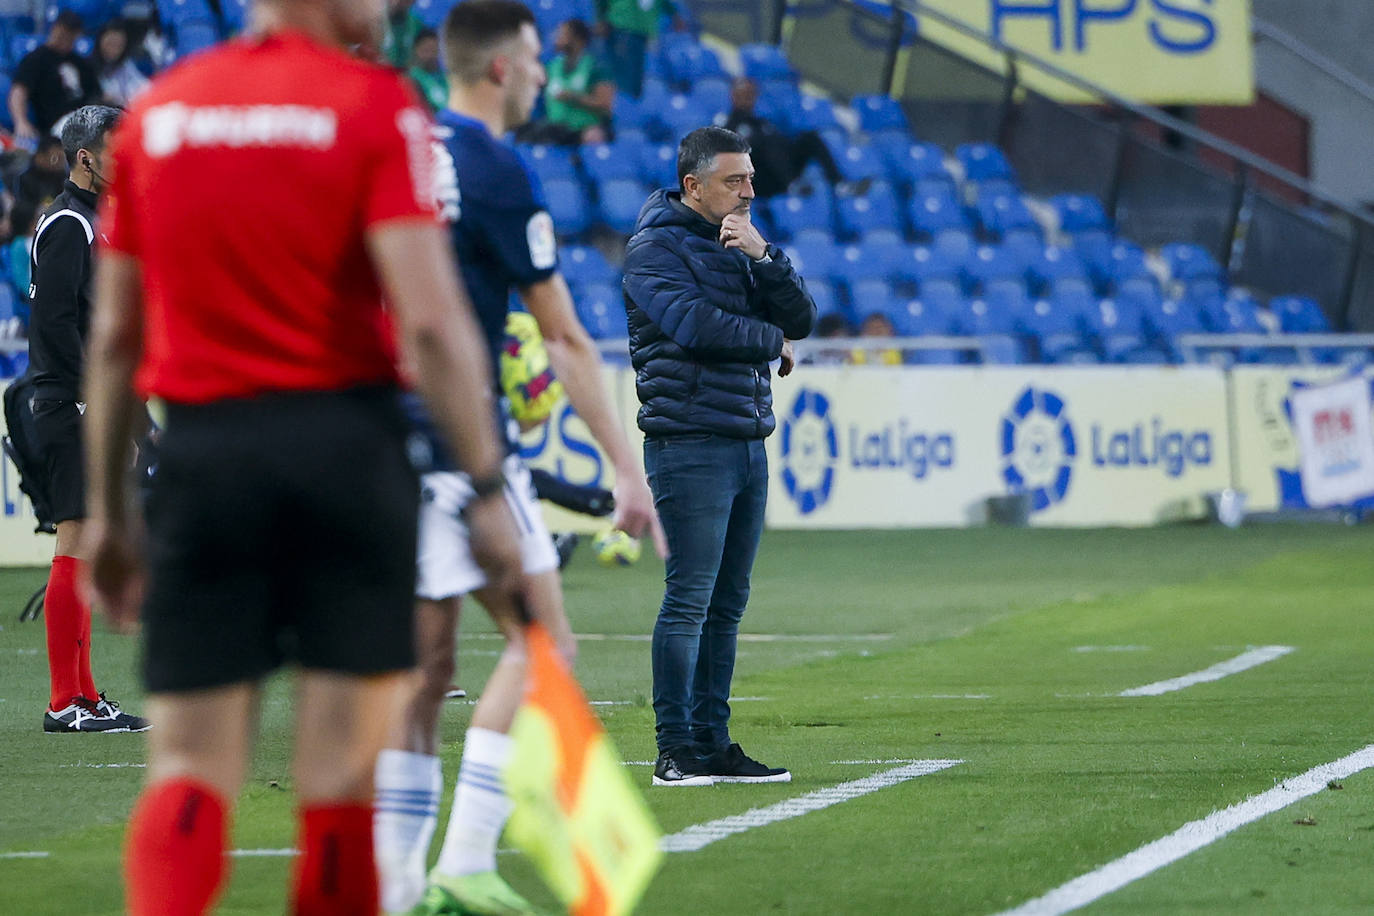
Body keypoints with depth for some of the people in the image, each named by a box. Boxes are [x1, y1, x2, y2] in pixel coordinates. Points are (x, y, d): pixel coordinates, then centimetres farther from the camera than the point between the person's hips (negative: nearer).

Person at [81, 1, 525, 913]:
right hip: (346, 444, -3)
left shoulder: (155, 113, 9)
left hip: (201, 453, 3)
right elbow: (429, 321, -13)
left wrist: (107, 511, 18)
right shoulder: (374, 105, -4)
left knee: (189, 764, 1)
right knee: (342, 762, 6)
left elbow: (114, 336, 11)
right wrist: (488, 487, -9)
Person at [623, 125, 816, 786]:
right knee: (689, 600, -10)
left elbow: (801, 319, 8)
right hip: (690, 444, -8)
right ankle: (675, 751, -8)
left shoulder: (741, 243, 18)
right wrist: (772, 341, -4)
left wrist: (763, 254, -8)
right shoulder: (656, 248, -5)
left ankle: (712, 743, 13)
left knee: (727, 604, 9)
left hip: (747, 444, 8)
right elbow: (694, 324, -19)